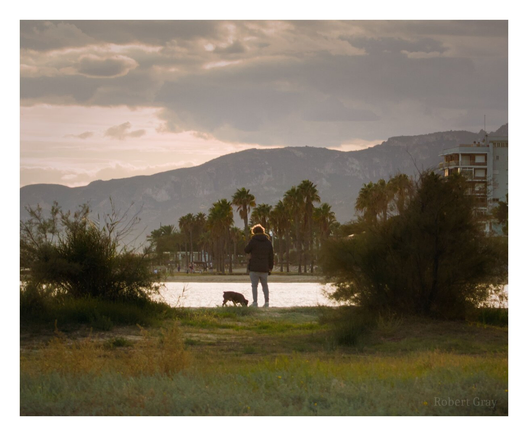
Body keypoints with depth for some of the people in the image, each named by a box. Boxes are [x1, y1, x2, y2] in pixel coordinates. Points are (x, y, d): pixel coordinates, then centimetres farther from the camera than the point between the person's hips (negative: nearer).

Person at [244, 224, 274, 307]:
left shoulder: (253, 240, -7)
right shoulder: (268, 242, 7)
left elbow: (246, 250, 1)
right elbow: (271, 256, 9)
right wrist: (270, 268, 15)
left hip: (254, 267, -4)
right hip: (264, 268, 4)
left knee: (254, 285, -1)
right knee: (265, 285, 14)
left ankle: (255, 302, -7)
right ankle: (266, 301, 9)